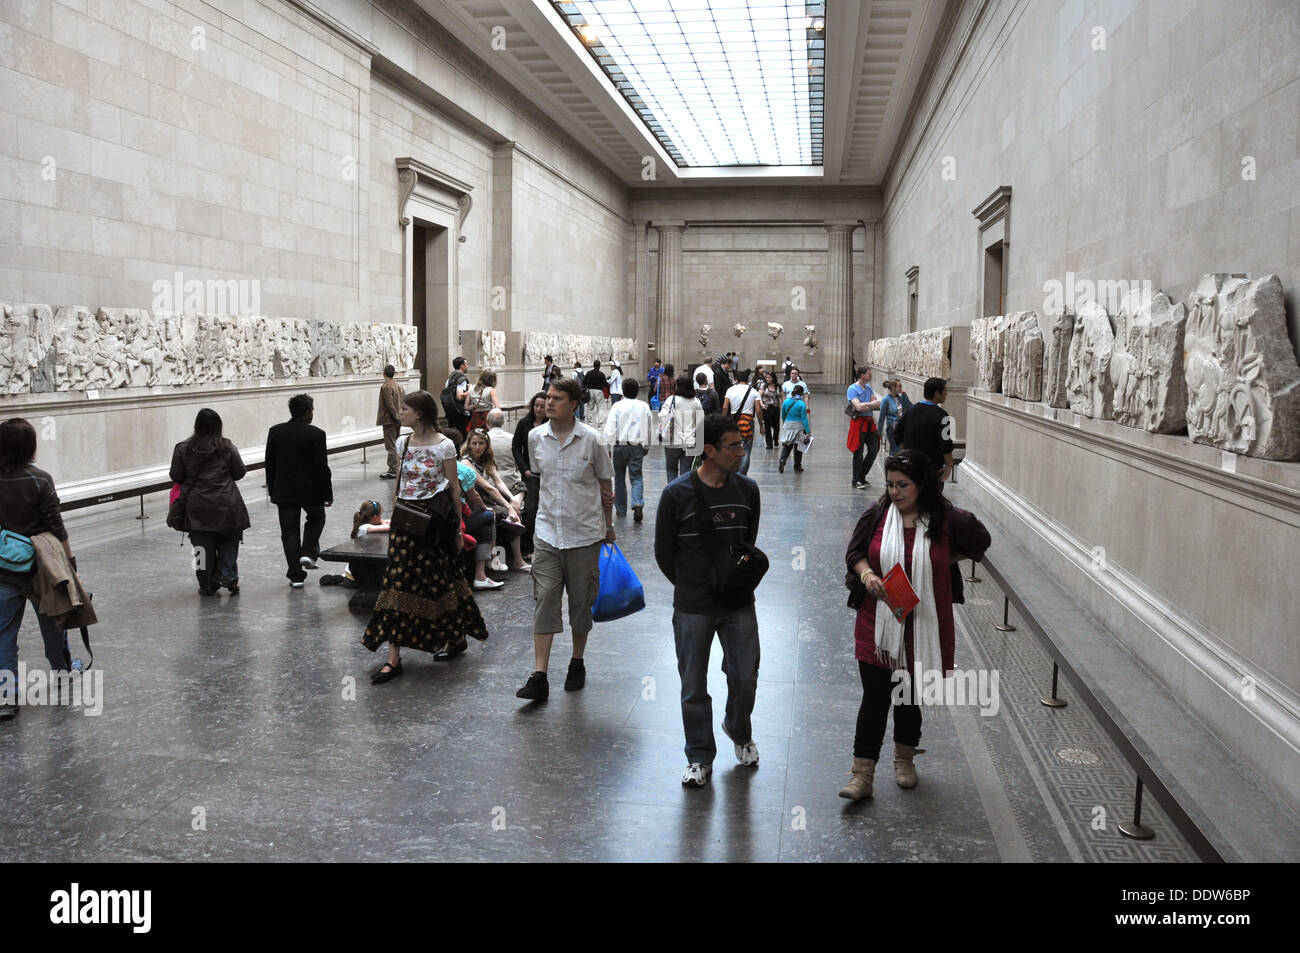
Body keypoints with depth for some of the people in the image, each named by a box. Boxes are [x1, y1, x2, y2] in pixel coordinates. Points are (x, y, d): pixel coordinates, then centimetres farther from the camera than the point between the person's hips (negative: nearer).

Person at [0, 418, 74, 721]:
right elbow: (56, 528, -12)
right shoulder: (39, 480, -14)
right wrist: (69, 560, -4)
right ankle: (62, 673, 38)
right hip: (39, 566, -2)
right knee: (52, 622, 18)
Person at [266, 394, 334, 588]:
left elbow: (269, 463, 6)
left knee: (289, 531, 7)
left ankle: (296, 575, 8)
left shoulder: (275, 431, 0)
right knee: (316, 517, 25)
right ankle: (308, 552, 6)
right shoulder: (316, 434, -12)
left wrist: (272, 490, 15)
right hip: (310, 490, -3)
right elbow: (322, 468, -11)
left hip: (284, 490, 3)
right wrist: (327, 494, -2)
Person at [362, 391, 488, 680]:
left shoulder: (444, 446, -9)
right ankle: (394, 658, 1)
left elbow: (454, 488, -5)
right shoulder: (403, 443, 8)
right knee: (399, 581, -1)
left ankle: (457, 637, 29)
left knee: (439, 579, 5)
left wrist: (457, 528, -4)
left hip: (433, 521, -5)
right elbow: (398, 486, 15)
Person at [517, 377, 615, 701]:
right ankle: (539, 677, -4)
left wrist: (608, 526, 10)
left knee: (581, 601, 10)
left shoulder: (591, 439, -7)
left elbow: (605, 484, 4)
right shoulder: (535, 437, 0)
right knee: (544, 600, -5)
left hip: (585, 533, -2)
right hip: (547, 531, 2)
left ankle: (577, 664, 30)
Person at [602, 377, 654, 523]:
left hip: (620, 446, -1)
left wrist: (608, 446, -5)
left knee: (619, 478, 13)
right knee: (636, 477, 2)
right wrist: (647, 446, 24)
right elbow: (649, 427, 11)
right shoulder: (644, 406, 2)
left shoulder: (617, 406, -6)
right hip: (637, 446, 1)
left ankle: (621, 509, 21)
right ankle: (638, 504, -22)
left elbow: (610, 428, -11)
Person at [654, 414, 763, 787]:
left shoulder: (747, 489, -1)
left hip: (739, 603, 3)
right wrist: (690, 586, 5)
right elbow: (663, 551, -1)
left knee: (745, 678, 7)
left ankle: (739, 732, 38)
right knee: (694, 687, 7)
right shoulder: (678, 494, -12)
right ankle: (700, 757, 25)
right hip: (692, 609, -2)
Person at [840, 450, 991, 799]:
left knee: (910, 695, 16)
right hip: (878, 623, 0)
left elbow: (980, 541, 10)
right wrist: (866, 574, -16)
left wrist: (943, 561, 0)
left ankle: (905, 758, 39)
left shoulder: (946, 520, -8)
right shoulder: (877, 514, -4)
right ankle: (862, 773, 5)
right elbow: (853, 552, 4)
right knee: (874, 697, -2)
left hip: (923, 624, 0)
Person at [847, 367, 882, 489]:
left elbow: (876, 405, 10)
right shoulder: (852, 389, -9)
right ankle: (856, 481, 8)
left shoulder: (868, 388, 15)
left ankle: (862, 476, 20)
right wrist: (872, 404, -6)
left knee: (874, 449, 4)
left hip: (869, 422, 7)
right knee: (858, 452, -2)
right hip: (859, 422, -7)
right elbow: (859, 407, -20)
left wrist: (865, 406, -10)